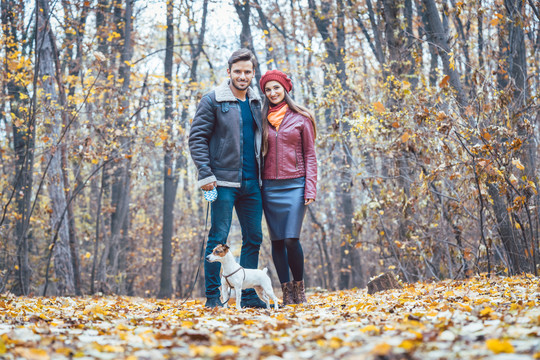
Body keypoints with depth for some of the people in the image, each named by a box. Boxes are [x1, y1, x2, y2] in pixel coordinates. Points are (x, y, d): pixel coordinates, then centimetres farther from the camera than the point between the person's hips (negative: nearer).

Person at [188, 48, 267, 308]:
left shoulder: (256, 102, 14)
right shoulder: (213, 100, -2)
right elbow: (197, 138, -5)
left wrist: (261, 175, 12)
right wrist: (205, 174, -14)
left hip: (251, 184, 6)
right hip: (224, 182, -6)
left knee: (253, 238, 6)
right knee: (218, 238, -5)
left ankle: (249, 295, 14)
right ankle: (212, 295, 2)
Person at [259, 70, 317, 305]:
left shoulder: (301, 118, 4)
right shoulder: (262, 120, 12)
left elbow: (310, 155, 3)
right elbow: (258, 153, 13)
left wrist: (310, 188, -6)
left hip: (294, 186, -3)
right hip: (269, 187, 3)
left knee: (291, 239, -11)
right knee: (277, 241, 2)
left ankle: (299, 285, 8)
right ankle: (286, 291, 9)